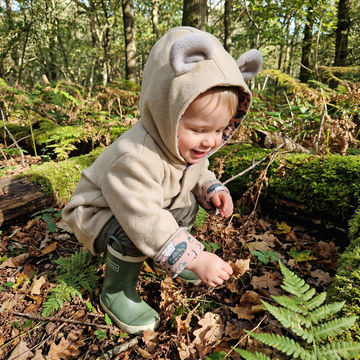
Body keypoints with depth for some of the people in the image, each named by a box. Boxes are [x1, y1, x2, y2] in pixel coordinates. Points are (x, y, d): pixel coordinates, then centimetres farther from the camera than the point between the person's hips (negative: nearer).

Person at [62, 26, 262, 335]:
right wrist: (195, 258, -41)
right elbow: (145, 220, -41)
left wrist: (212, 189, -16)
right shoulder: (136, 158, -41)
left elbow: (198, 173, 6)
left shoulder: (189, 144, -12)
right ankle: (116, 291, -4)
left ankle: (166, 258, 18)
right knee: (132, 233, -33)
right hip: (99, 213, -7)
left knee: (186, 205, -1)